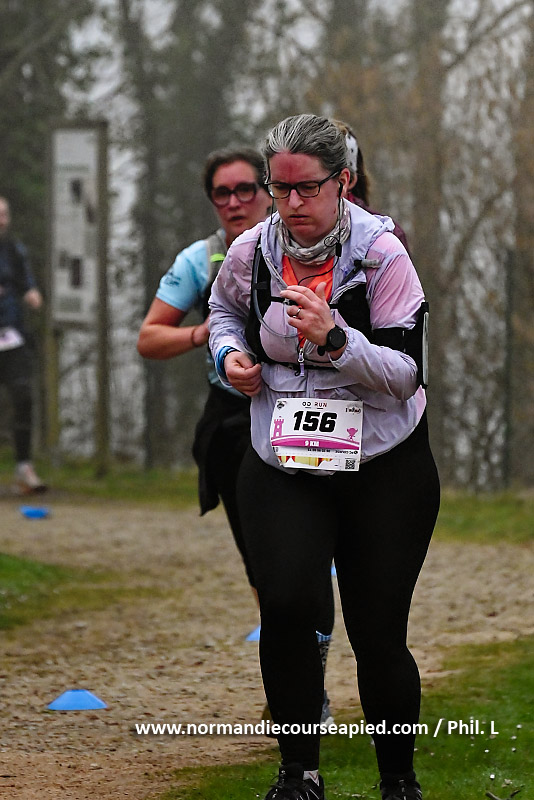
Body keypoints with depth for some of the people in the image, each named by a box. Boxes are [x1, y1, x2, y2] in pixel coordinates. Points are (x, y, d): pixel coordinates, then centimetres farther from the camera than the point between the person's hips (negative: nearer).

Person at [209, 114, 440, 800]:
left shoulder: (381, 255, -11)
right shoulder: (252, 252, -1)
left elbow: (407, 374, -15)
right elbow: (225, 308, 24)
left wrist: (333, 338, -29)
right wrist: (230, 355, 4)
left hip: (384, 466, -2)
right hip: (282, 463, 2)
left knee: (378, 634, -2)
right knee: (284, 605, -19)